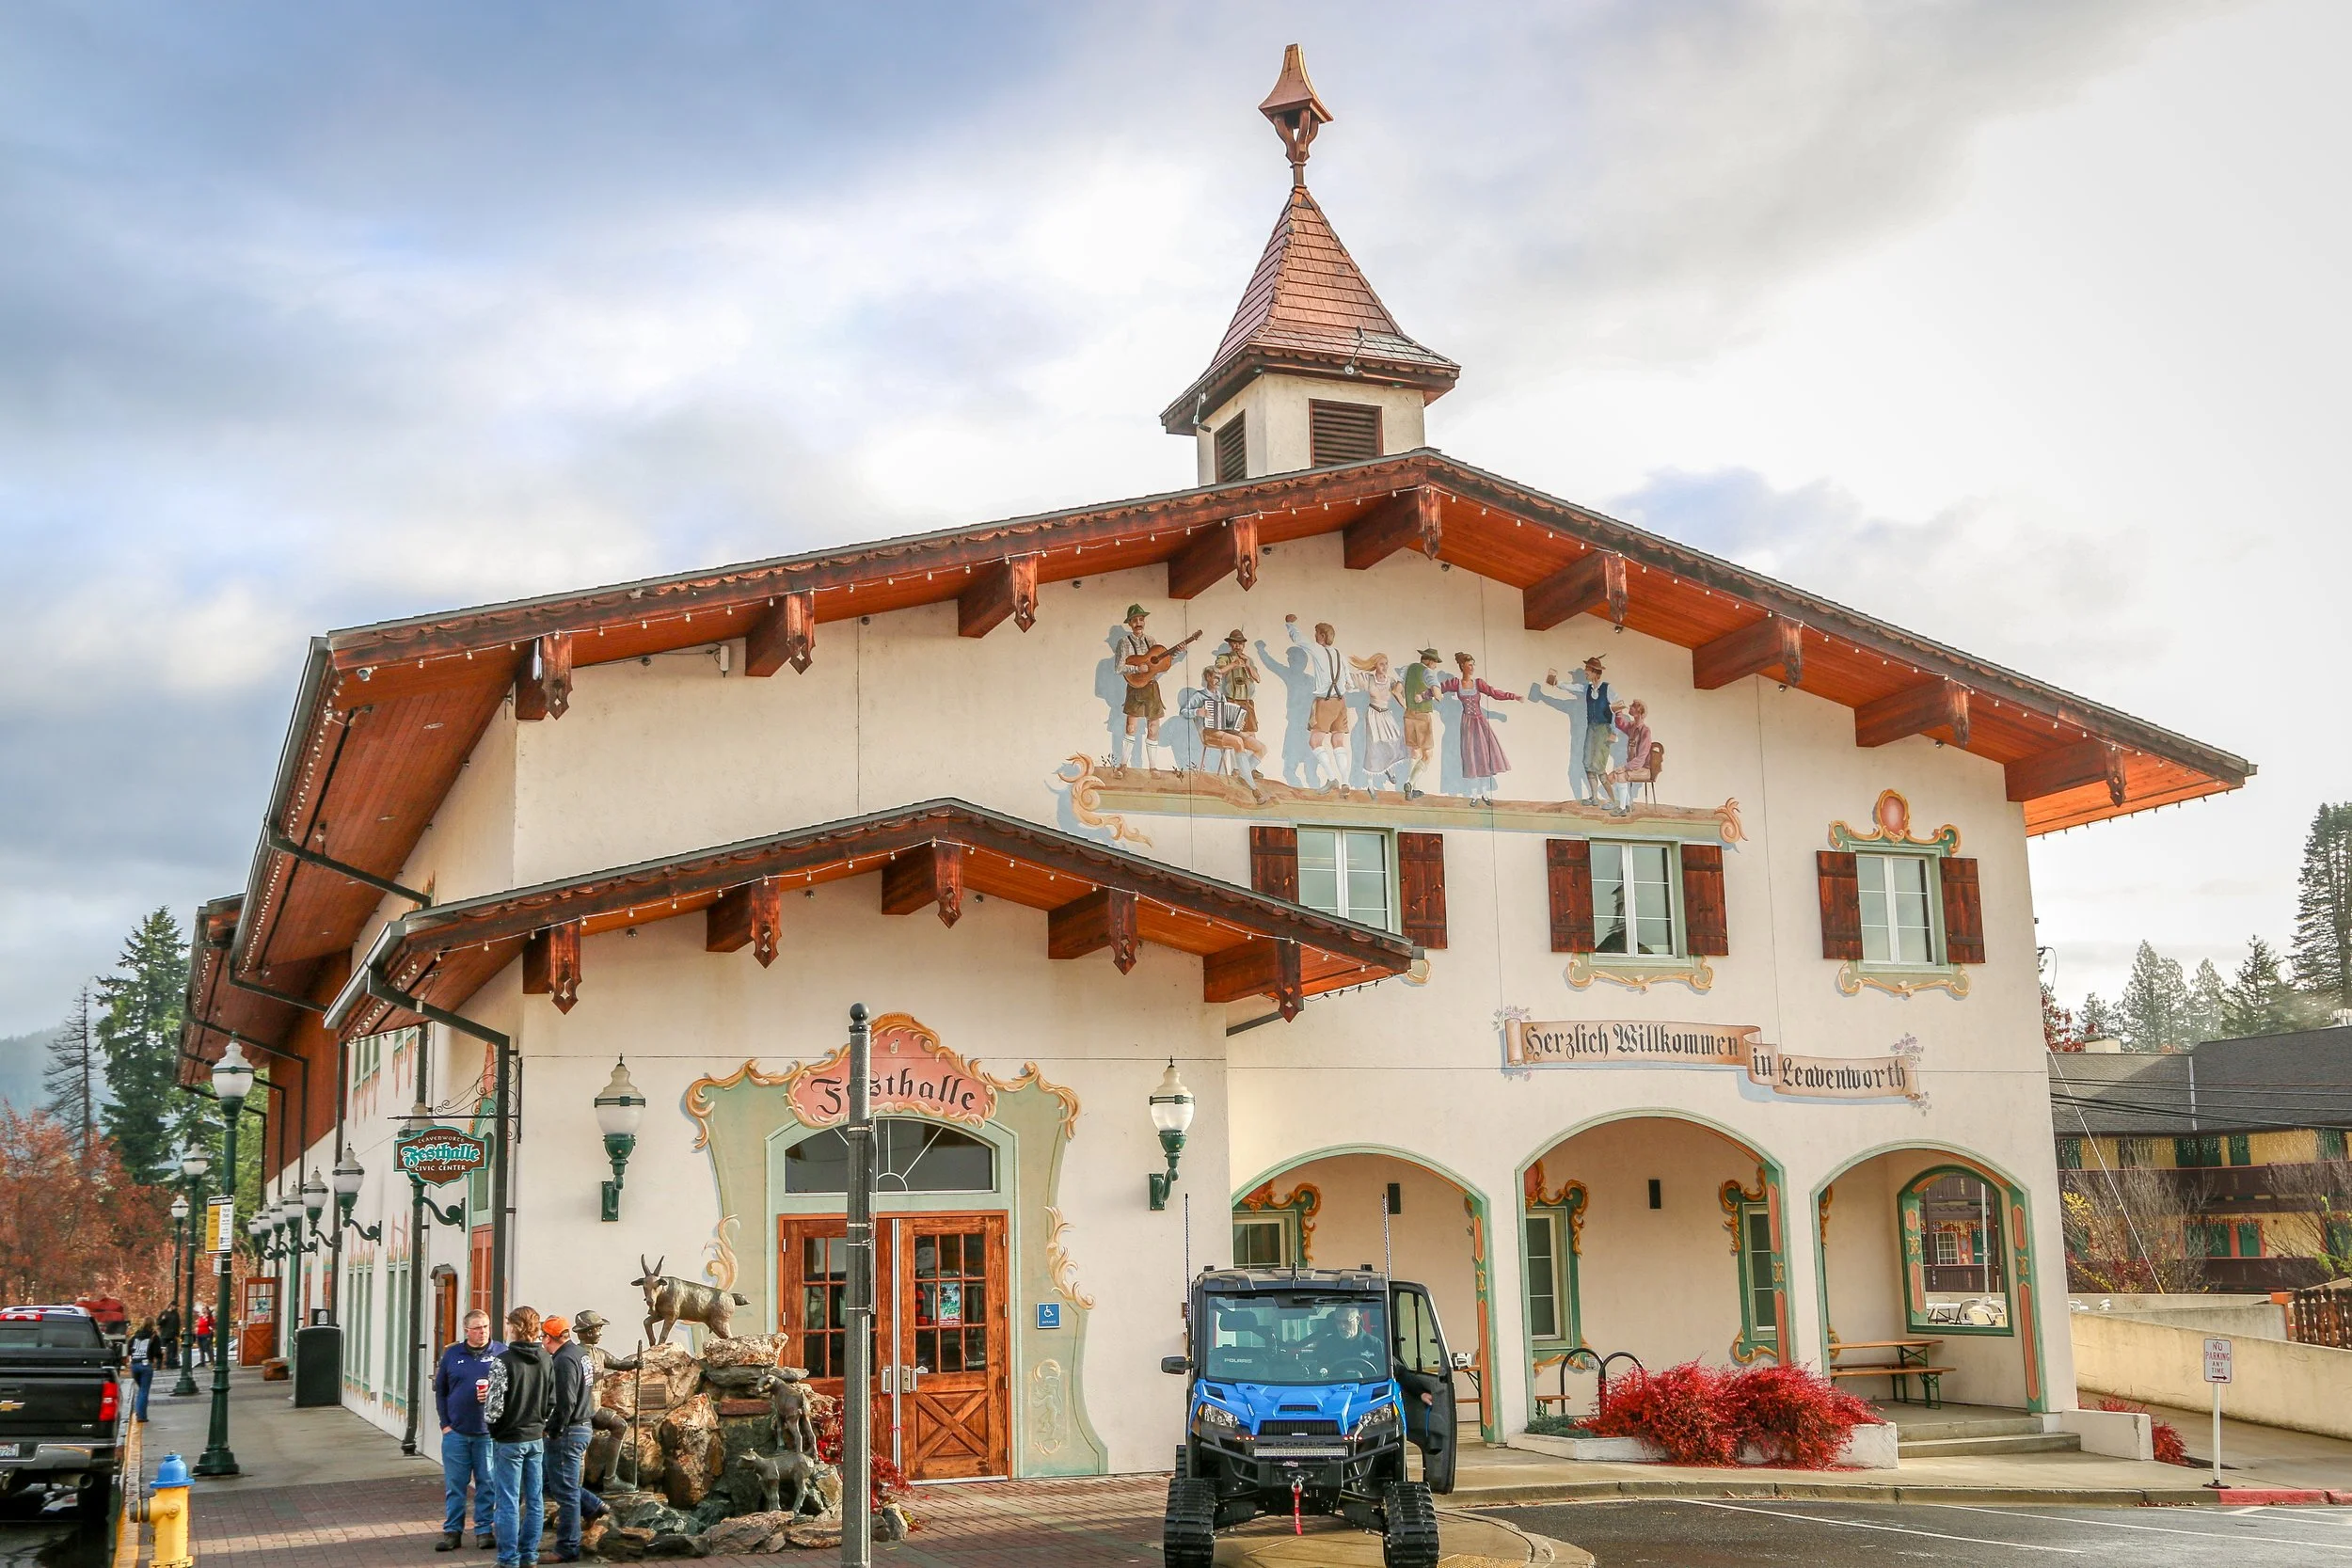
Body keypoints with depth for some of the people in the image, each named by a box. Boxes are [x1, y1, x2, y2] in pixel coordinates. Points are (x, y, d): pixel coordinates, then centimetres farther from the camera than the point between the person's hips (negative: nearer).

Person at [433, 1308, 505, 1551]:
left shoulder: (502, 1353, 1)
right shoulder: (452, 1355, 6)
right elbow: (440, 1390, 11)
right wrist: (445, 1423, 4)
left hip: (488, 1431, -2)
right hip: (456, 1432, 2)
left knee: (488, 1484, 4)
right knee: (454, 1485, 6)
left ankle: (485, 1529, 14)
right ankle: (452, 1531, 14)